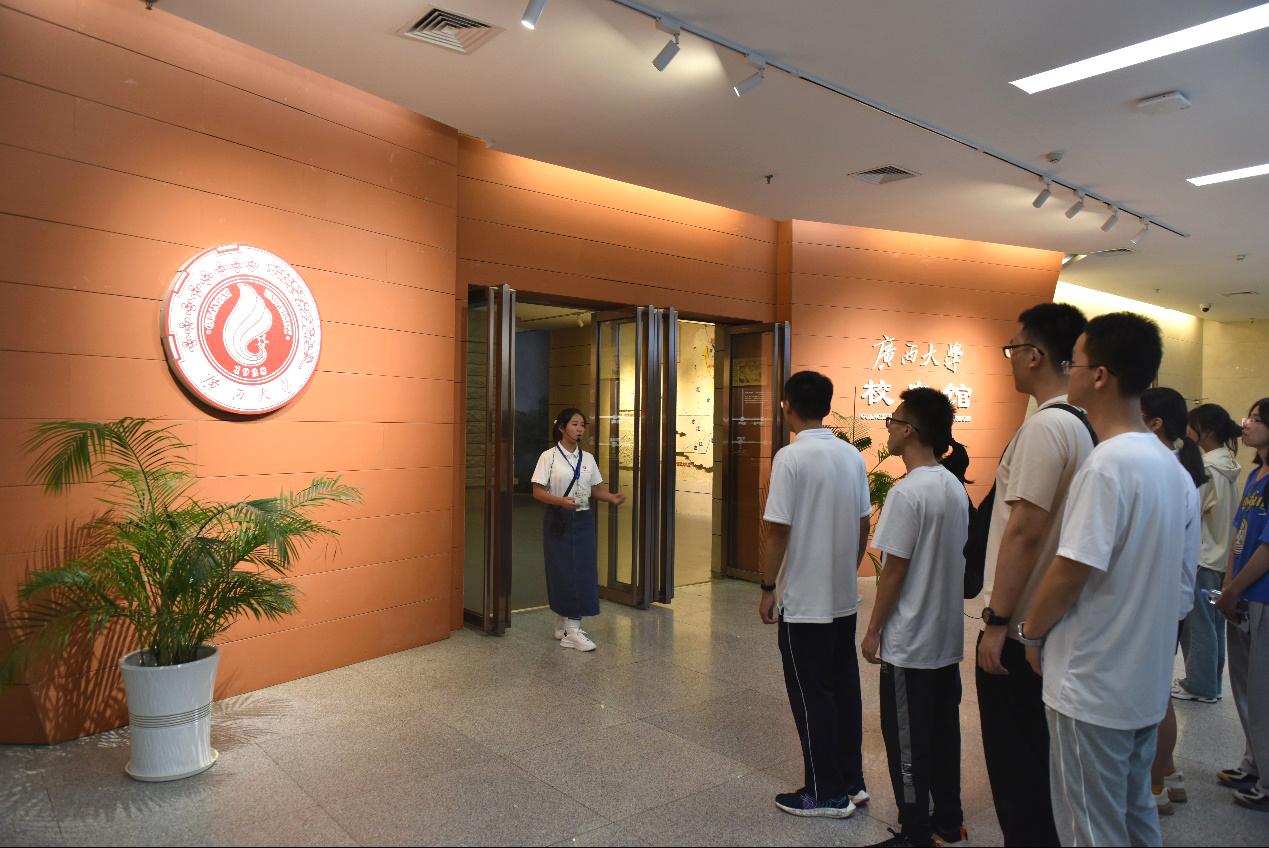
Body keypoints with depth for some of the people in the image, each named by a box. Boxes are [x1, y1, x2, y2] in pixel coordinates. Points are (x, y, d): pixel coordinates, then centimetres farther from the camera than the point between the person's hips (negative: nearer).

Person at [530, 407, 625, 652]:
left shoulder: (588, 458, 8)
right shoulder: (549, 456, -5)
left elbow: (596, 490, 11)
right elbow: (538, 492, -9)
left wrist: (612, 497, -9)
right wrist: (561, 501, -25)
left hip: (582, 520, 4)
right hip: (557, 521, -4)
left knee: (583, 571, 2)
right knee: (561, 571, 0)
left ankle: (571, 628, 11)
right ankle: (564, 623, 14)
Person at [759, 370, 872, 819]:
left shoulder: (791, 457, -18)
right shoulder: (853, 455, 3)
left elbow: (776, 531, -18)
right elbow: (863, 525, 10)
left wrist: (768, 588, -7)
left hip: (804, 602, -7)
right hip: (844, 598, 7)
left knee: (812, 696, 6)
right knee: (844, 688, 17)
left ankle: (827, 793, 17)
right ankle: (851, 781, 29)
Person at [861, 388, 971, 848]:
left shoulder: (908, 492, -21)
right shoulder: (955, 487, 5)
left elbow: (893, 570, -18)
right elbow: (954, 559, 12)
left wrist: (873, 630, -9)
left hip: (909, 642, -8)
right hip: (947, 636, 8)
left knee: (907, 741, 5)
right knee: (943, 733, 18)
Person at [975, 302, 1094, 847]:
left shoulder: (1046, 425, -19)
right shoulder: (1086, 425, 9)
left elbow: (1025, 531, -23)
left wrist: (997, 621, -18)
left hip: (1022, 627, -9)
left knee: (1016, 765, 5)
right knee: (1043, 760, 21)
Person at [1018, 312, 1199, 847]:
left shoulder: (1106, 465, -22)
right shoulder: (1171, 466, 5)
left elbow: (1070, 572, -22)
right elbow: (1180, 559, 13)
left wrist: (1030, 631, -6)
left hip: (1092, 687, -8)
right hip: (1147, 682, 8)